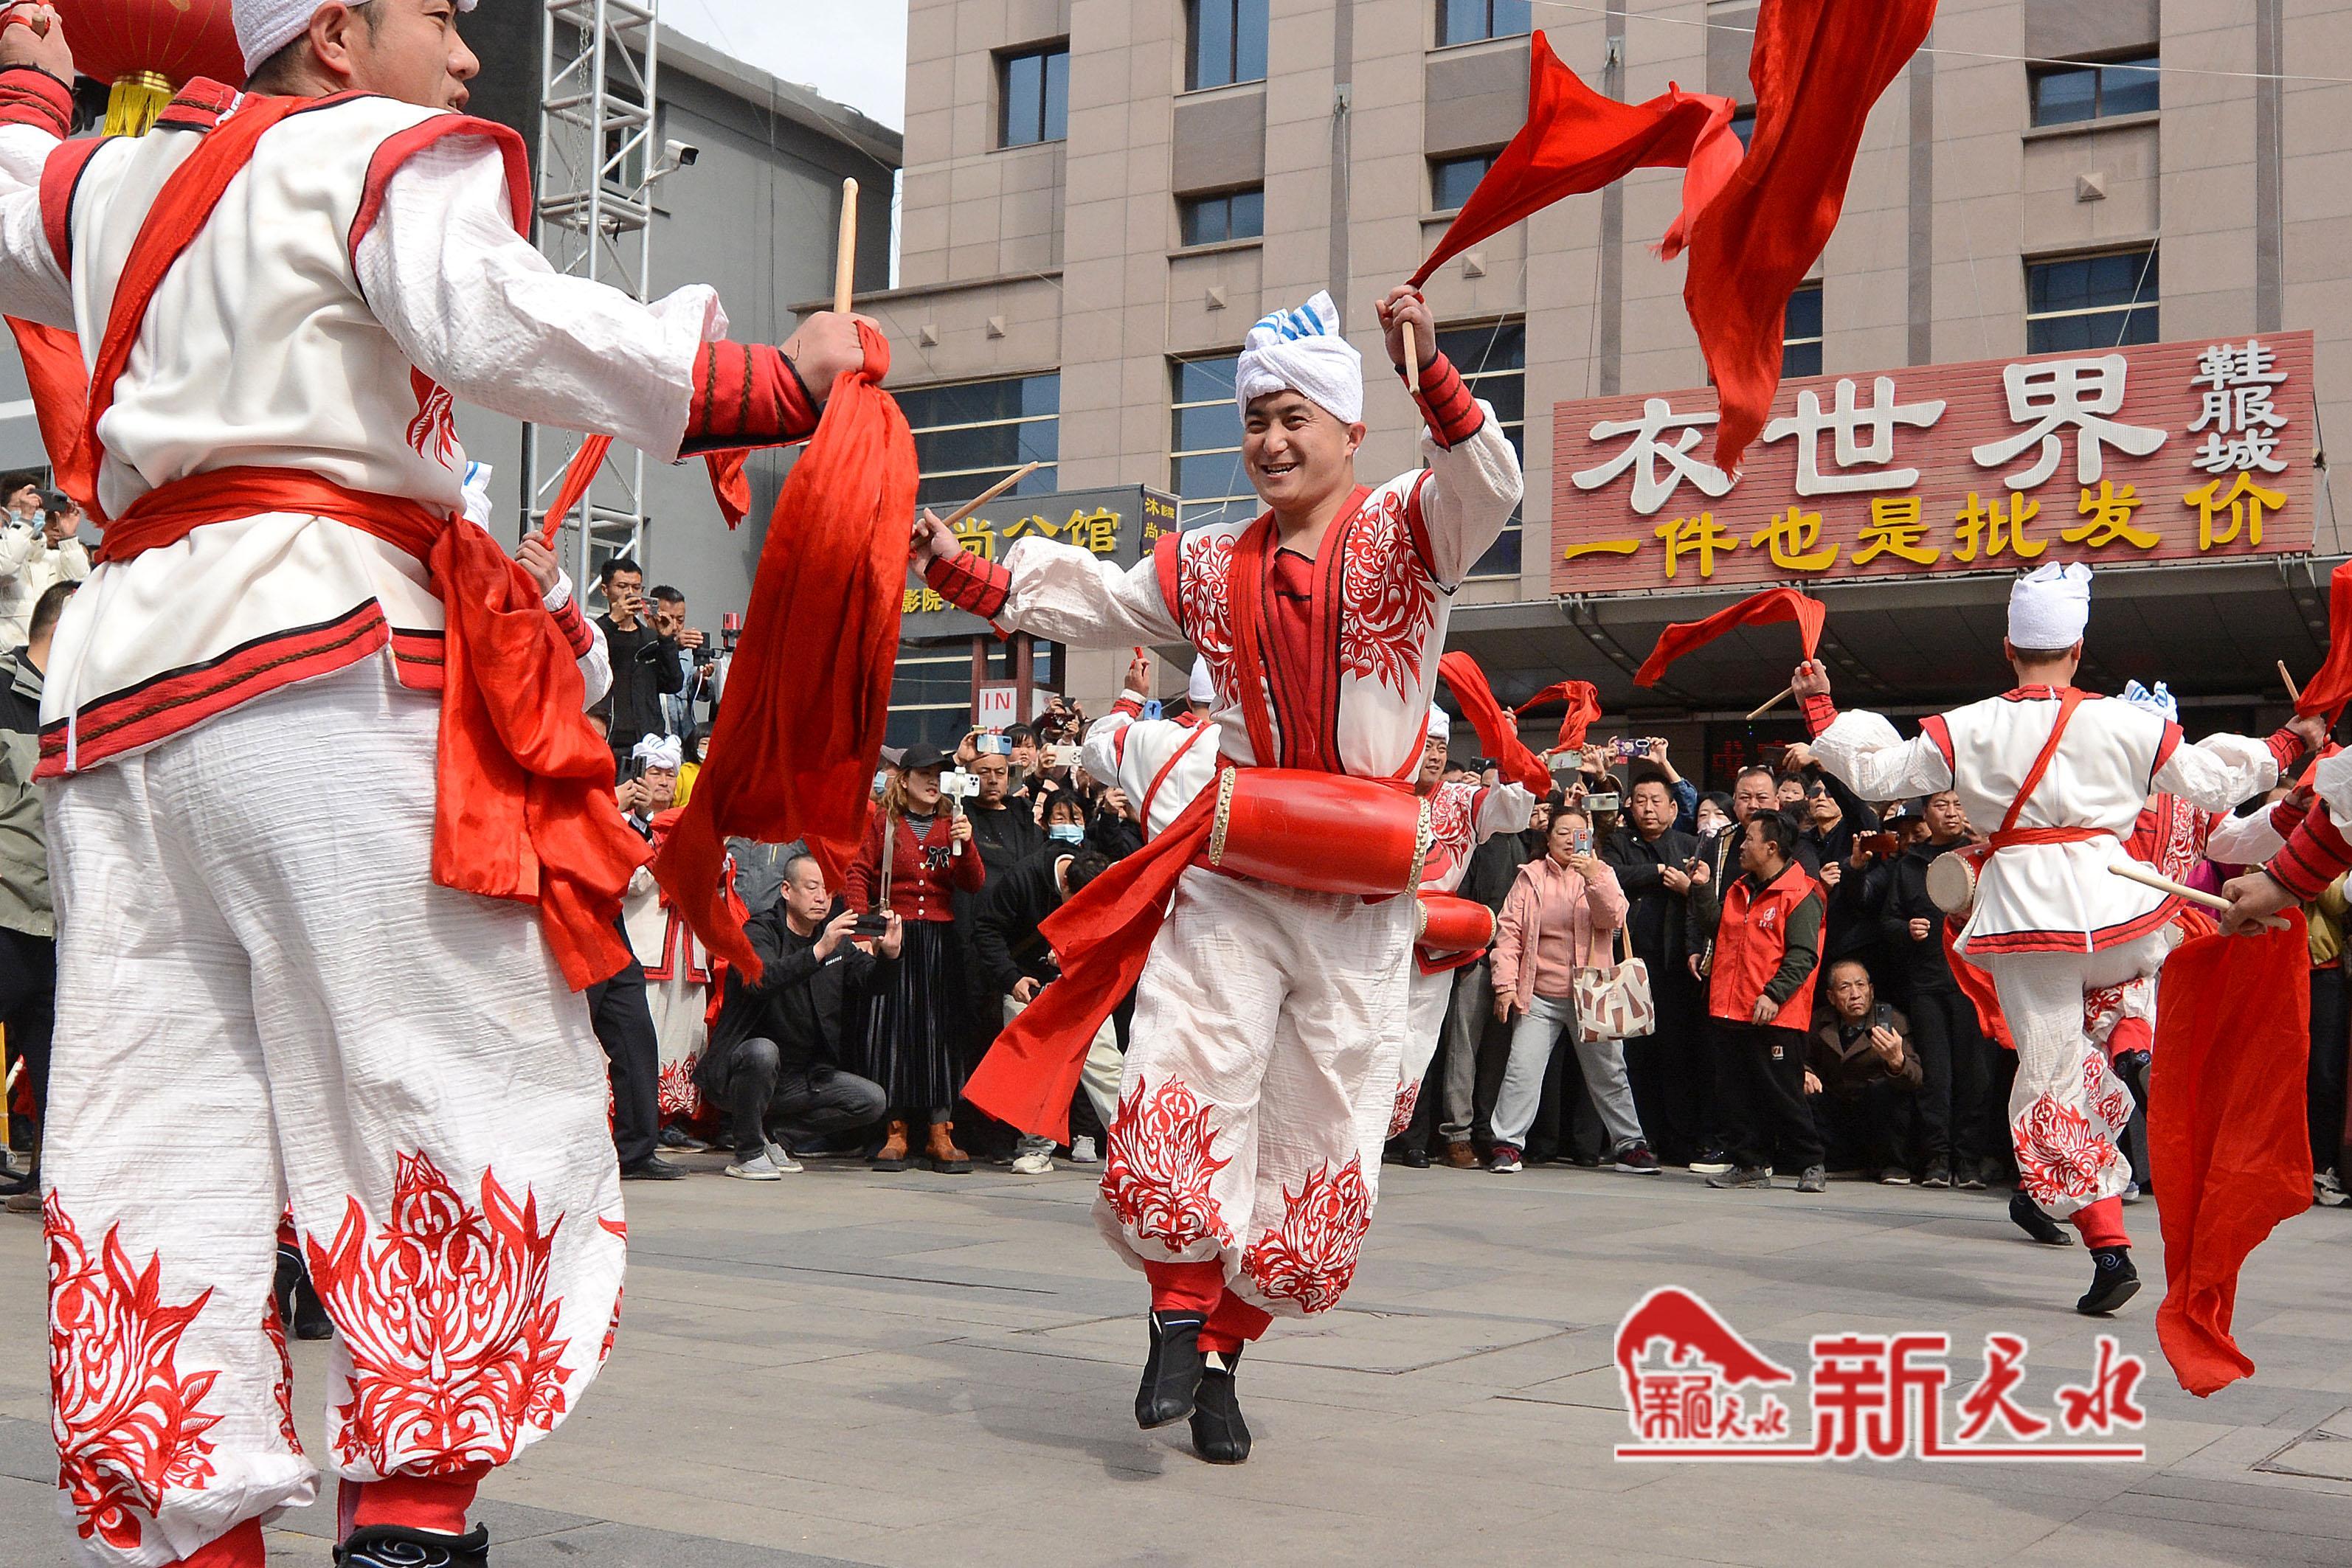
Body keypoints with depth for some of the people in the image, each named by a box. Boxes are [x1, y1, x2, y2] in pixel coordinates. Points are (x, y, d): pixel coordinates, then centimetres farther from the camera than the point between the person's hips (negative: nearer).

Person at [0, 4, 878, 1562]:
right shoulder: (386, 151, 3)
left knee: (165, 1139, 5)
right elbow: (501, 324, -14)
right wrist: (772, 382, -10)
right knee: (468, 1092, -7)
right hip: (318, 653, -8)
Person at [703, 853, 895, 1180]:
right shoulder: (758, 932, -12)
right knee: (763, 1051, -38)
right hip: (738, 1073, -6)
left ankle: (774, 1135, 2)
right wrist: (818, 951, -45)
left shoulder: (836, 940, 8)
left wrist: (887, 955, -24)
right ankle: (748, 1153, -19)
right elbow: (760, 980, -33)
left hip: (801, 1077, 6)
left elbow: (868, 982, -2)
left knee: (873, 1101, -8)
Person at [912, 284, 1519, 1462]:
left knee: (1313, 1139, 4)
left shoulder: (1406, 530, 0)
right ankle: (1182, 1315, 13)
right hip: (1233, 875, 3)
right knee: (1181, 1099, -9)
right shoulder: (1210, 564, 12)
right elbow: (1071, 603, 13)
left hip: (1362, 890, -2)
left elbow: (1488, 489, -20)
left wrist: (1429, 370, -36)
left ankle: (1221, 1355, 20)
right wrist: (952, 567, -1)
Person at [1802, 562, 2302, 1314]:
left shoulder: (1967, 730, -3)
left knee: (2053, 1082, 3)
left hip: (2026, 911, -2)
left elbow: (1874, 774, 1)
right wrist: (2289, 743, 29)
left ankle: (2109, 1248, -3)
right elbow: (2214, 781, 12)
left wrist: (1820, 711, 13)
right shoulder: (2126, 724, 1)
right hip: (2114, 905, 2)